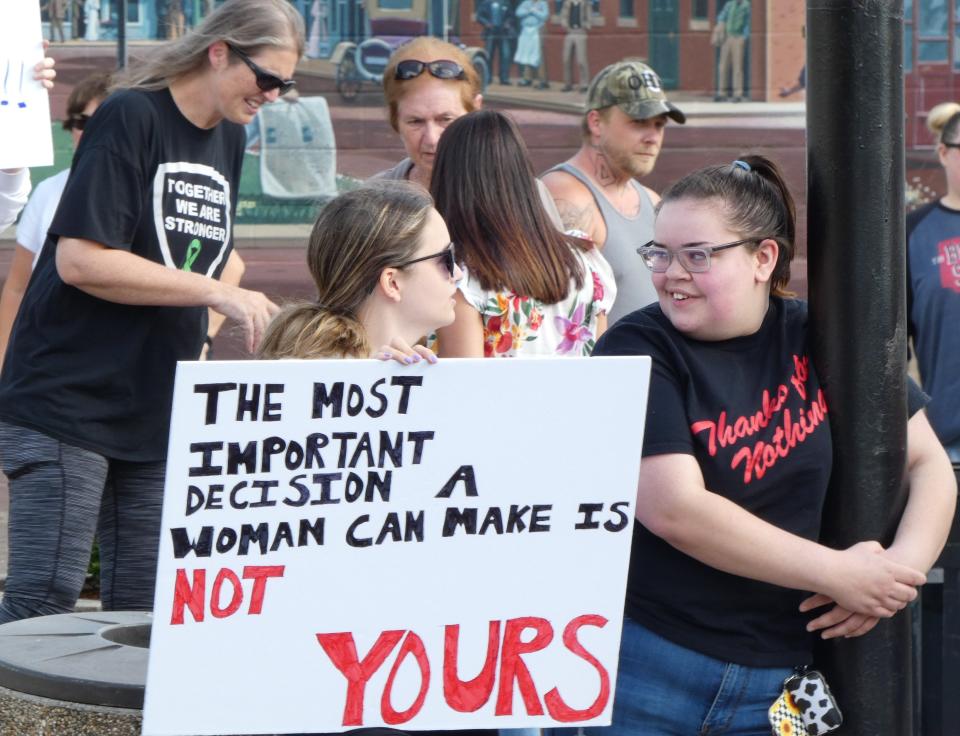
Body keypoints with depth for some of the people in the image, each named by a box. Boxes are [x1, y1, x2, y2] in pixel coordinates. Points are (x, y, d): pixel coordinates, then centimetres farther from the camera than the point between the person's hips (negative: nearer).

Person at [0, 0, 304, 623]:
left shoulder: (230, 139, 14)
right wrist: (215, 293, -18)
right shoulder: (131, 117, -10)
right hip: (68, 401, -8)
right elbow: (79, 260, -19)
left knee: (144, 612, 6)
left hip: (160, 409, 8)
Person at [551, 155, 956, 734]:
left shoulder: (818, 341, 4)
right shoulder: (637, 353, -8)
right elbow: (674, 509, -19)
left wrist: (904, 565, -10)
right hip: (646, 661, -3)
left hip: (778, 683, 4)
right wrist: (837, 573, -17)